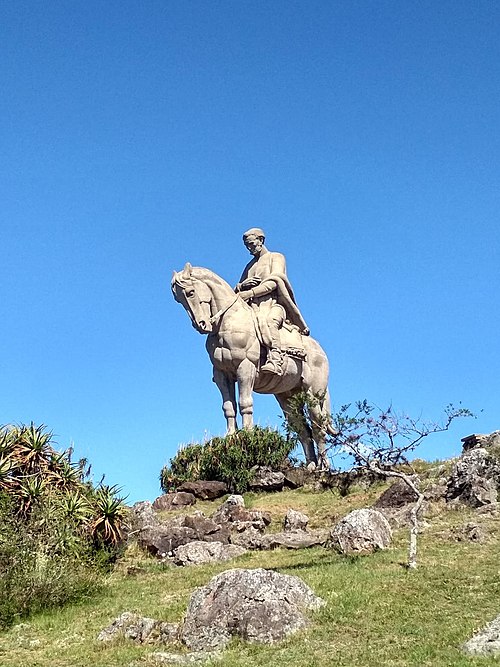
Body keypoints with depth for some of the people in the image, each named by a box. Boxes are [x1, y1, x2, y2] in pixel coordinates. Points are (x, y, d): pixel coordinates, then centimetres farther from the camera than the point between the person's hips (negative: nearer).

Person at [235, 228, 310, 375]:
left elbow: (273, 283, -5)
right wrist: (242, 286, 2)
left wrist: (249, 293, -16)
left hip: (274, 304, -5)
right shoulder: (250, 266, 31)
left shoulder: (276, 257, 13)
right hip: (254, 308, 6)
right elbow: (236, 292, 27)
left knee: (268, 321, -41)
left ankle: (275, 360, -55)